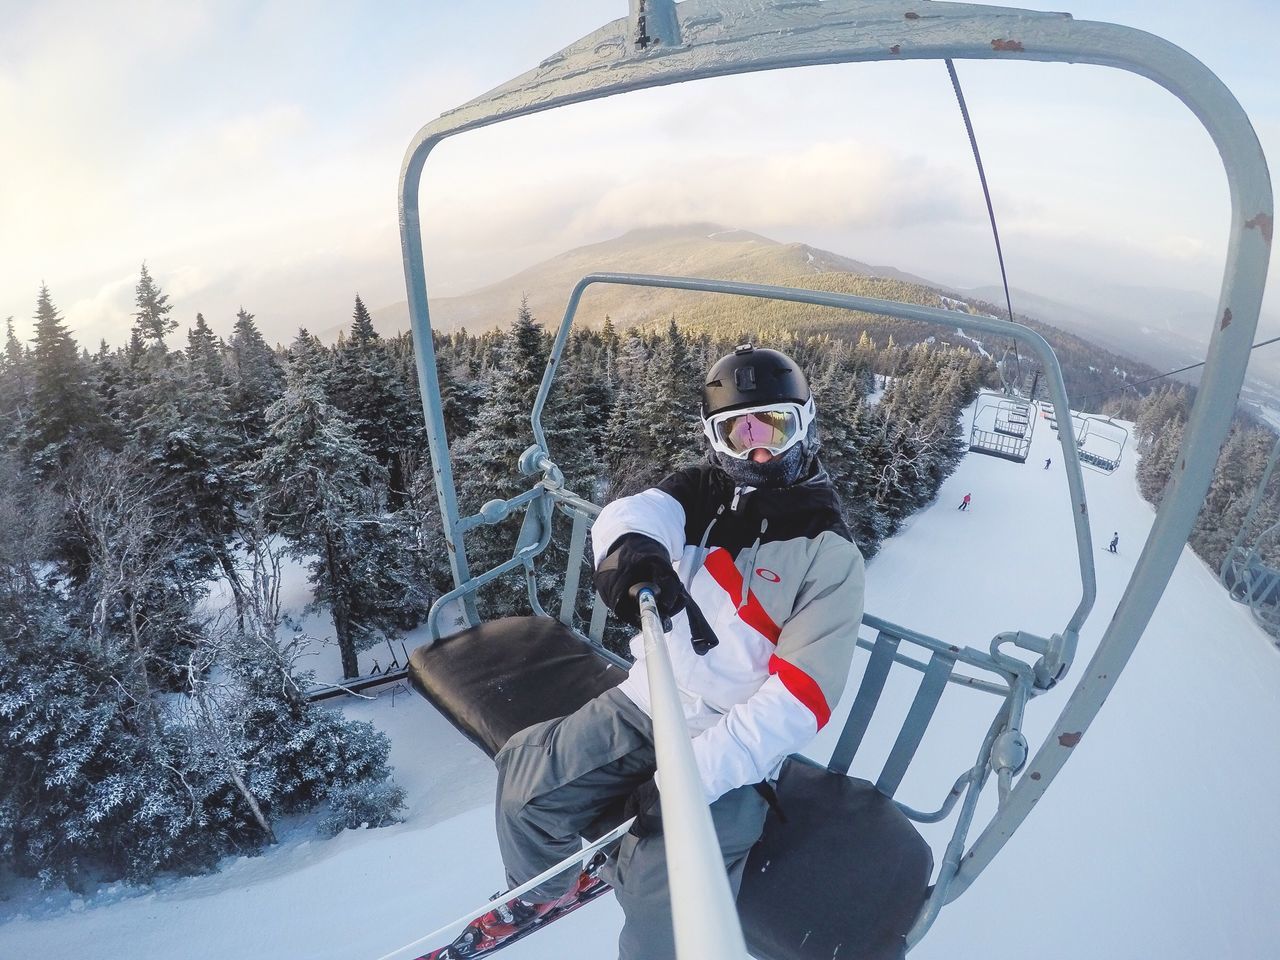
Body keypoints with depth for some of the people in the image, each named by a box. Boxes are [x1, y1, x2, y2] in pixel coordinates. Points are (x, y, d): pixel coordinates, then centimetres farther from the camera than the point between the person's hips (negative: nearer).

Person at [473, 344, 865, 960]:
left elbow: (796, 700, -17)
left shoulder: (829, 555, -11)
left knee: (664, 892, -24)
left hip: (733, 748, -4)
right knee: (526, 779, -2)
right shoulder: (700, 492, 3)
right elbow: (642, 511, -19)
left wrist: (690, 776, -26)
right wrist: (631, 543, -45)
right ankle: (539, 889, 31)